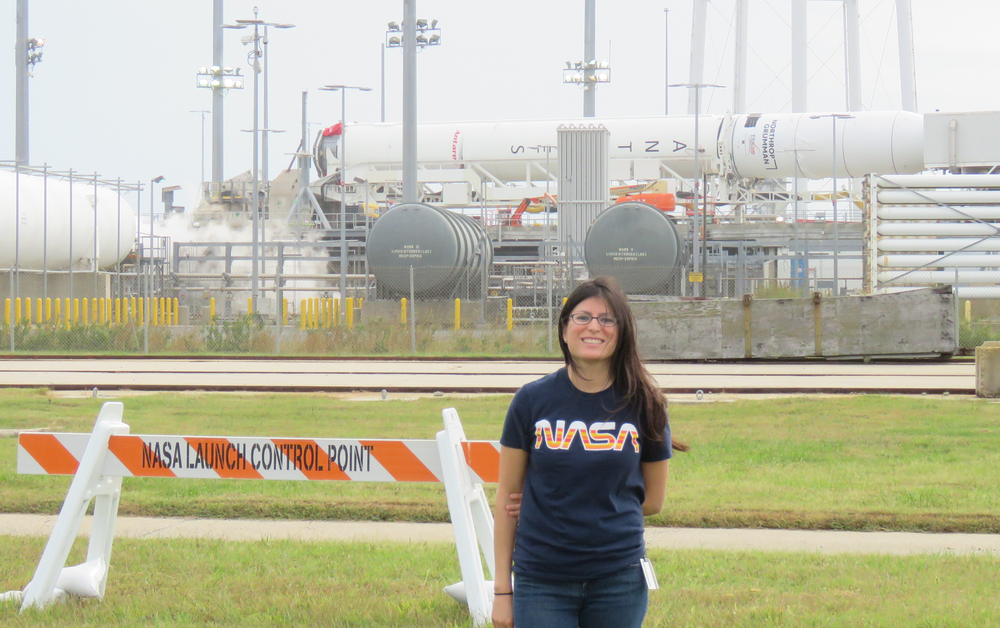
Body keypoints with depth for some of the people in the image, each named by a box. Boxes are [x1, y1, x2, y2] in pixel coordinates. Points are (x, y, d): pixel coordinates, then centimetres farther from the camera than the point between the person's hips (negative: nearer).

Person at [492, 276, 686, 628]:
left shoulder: (643, 404, 1)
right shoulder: (533, 401, 0)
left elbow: (653, 500, 10)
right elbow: (507, 498, 4)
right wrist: (502, 589, 2)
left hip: (618, 580, 1)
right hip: (542, 581, -1)